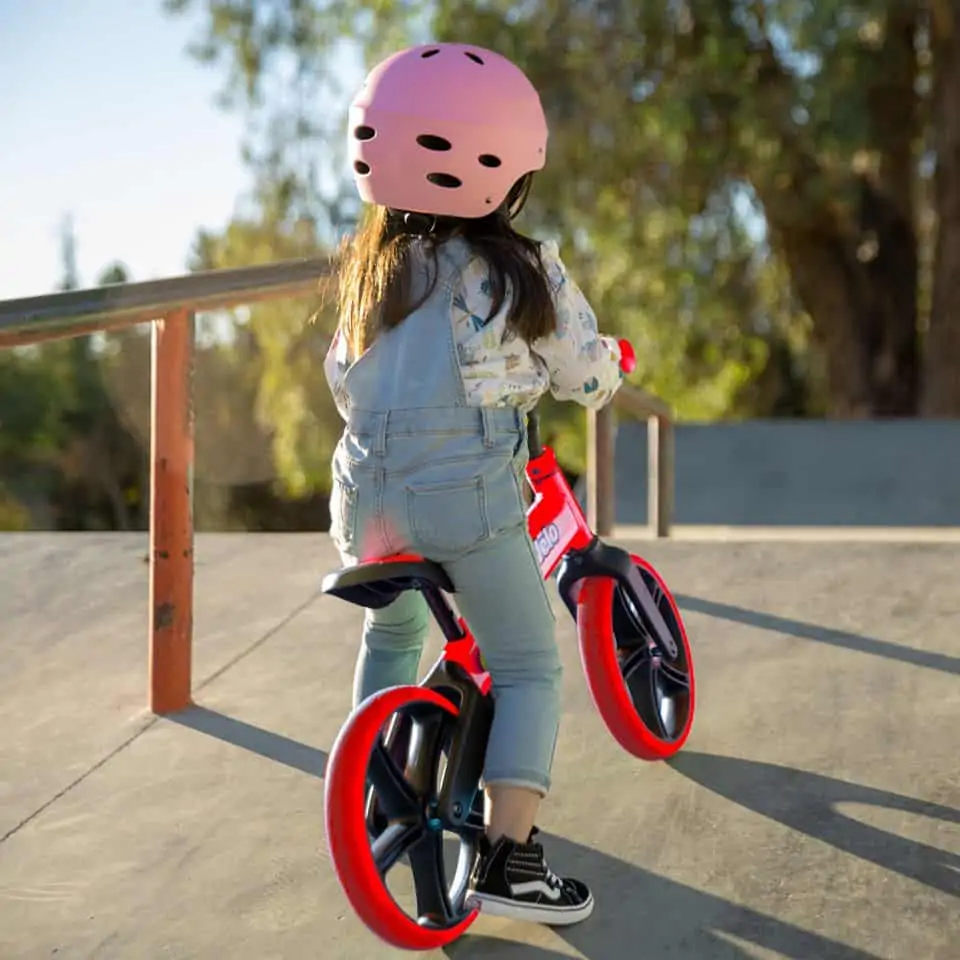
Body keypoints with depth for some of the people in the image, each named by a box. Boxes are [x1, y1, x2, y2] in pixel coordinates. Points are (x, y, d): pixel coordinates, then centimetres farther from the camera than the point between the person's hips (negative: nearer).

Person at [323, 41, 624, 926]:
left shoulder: (371, 266, 12)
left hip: (370, 492, 6)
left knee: (390, 636, 30)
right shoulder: (523, 272, -4)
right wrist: (612, 360, 26)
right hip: (470, 495, -6)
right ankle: (509, 855, -9)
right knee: (528, 671, 2)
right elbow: (588, 375, 4)